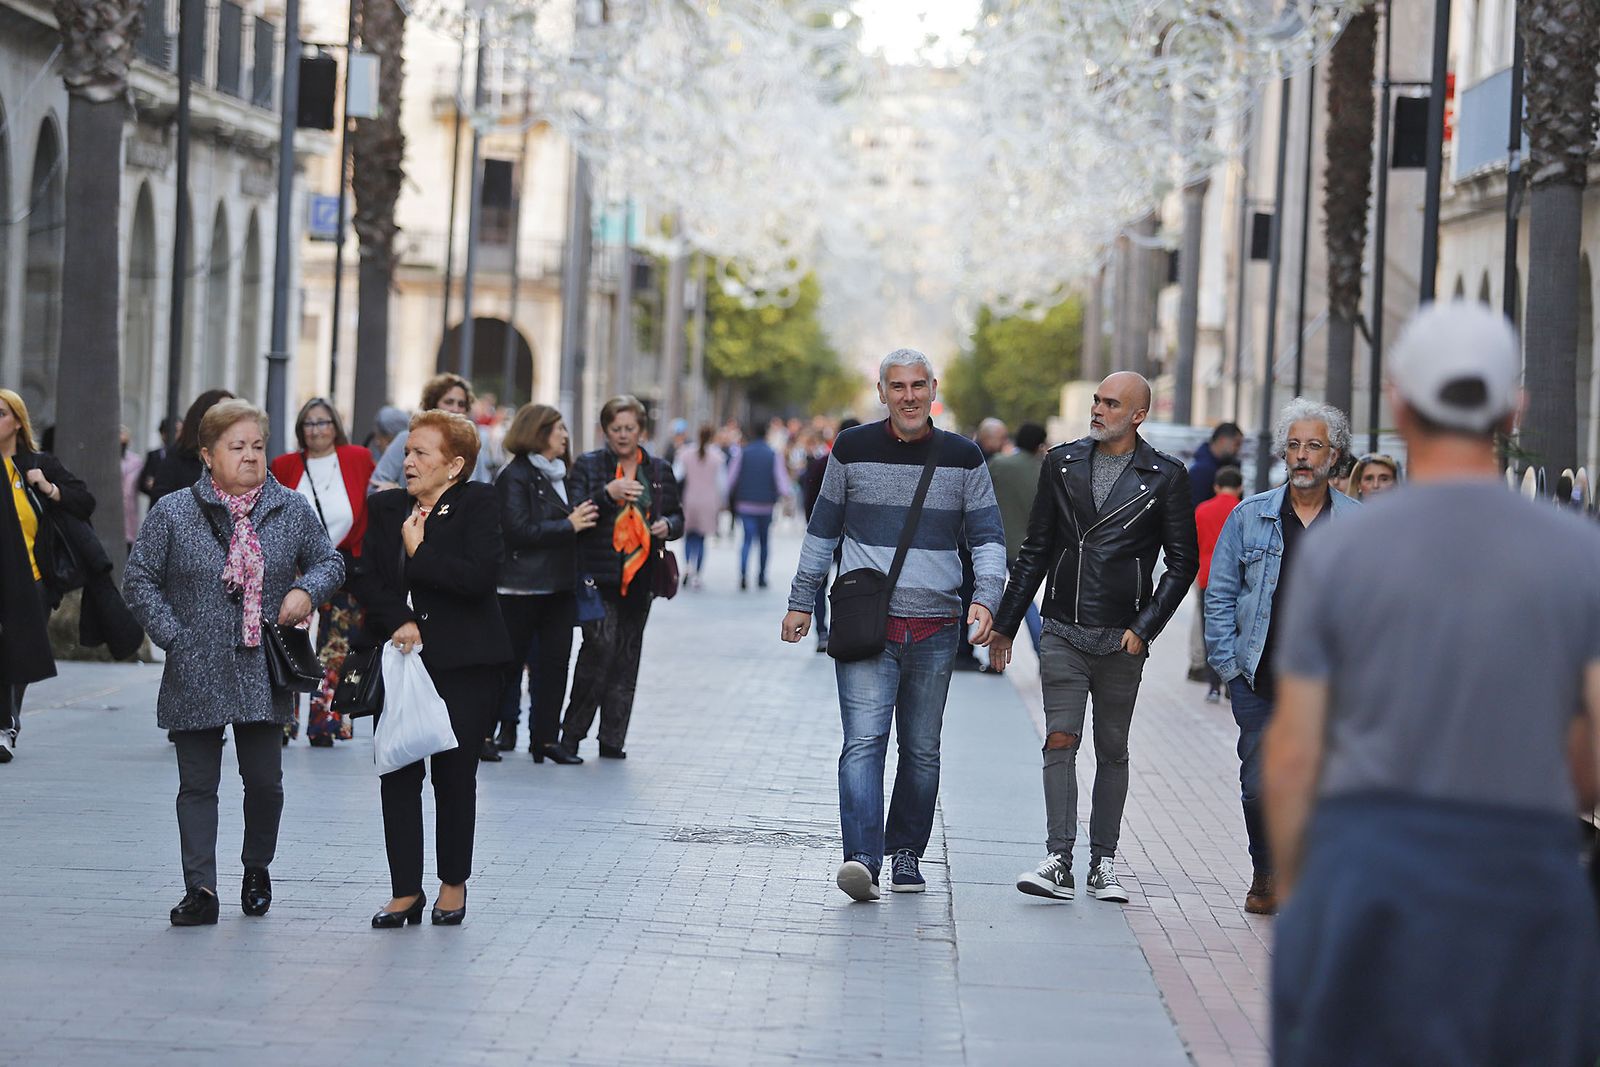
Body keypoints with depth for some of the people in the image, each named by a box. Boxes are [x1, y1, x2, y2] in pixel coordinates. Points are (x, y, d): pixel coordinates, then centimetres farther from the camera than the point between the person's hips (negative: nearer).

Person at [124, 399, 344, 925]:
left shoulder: (292, 509, 5)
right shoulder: (172, 513, -1)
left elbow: (330, 561, 15)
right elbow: (139, 579, 3)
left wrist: (306, 590, -7)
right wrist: (173, 638, -6)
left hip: (264, 674, 1)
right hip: (196, 675, -1)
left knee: (265, 781, 4)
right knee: (198, 784, 1)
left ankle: (257, 869, 28)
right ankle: (200, 891, 2)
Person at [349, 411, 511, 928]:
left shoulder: (478, 503, -5)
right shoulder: (385, 507, 9)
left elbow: (480, 577, -17)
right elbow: (366, 578, 4)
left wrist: (419, 555, -12)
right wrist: (398, 621, -11)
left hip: (462, 662, -4)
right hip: (399, 654, 4)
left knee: (454, 773, 3)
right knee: (397, 773, -1)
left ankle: (453, 882, 19)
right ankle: (405, 890, 6)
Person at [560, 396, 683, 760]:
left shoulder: (659, 471, 14)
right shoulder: (588, 465, 3)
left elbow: (677, 516, 21)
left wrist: (668, 526, -3)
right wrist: (608, 493, -22)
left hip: (640, 576, 4)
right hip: (599, 575, -4)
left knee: (627, 657, 5)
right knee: (600, 648, -15)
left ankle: (612, 739, 10)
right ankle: (572, 732, -4)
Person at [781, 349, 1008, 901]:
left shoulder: (963, 457, 6)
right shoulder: (852, 449, 5)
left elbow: (988, 537, 7)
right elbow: (823, 529, 15)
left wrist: (985, 598, -9)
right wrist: (801, 601, 14)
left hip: (935, 628, 2)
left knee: (922, 750, 8)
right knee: (864, 741, -15)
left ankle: (907, 853, 22)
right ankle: (861, 859, -25)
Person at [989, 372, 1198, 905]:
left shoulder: (1165, 477, -1)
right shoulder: (1062, 464, 7)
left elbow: (1183, 562, 2)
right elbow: (1035, 551, 12)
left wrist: (1144, 627, -7)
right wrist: (1005, 625, 11)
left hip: (1121, 639, -1)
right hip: (1063, 631, 1)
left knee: (1113, 751, 7)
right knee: (1060, 740, -10)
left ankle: (1103, 863, 14)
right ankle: (1058, 861, -13)